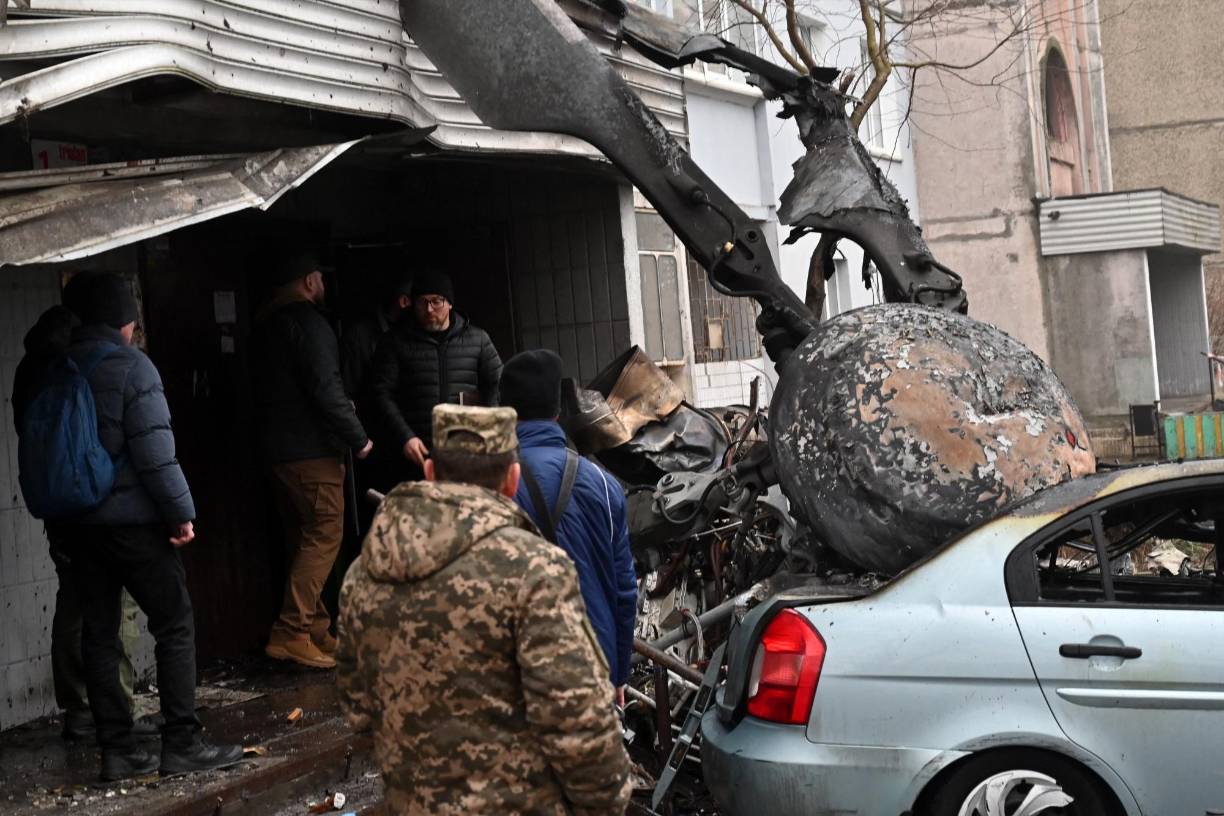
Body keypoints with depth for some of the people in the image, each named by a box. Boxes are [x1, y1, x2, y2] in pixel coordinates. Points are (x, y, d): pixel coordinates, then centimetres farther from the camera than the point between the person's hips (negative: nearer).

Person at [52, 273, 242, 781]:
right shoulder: (129, 365, -11)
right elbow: (154, 448, -16)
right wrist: (180, 510, -10)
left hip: (77, 523, 6)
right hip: (131, 519, -6)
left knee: (98, 634, 9)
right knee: (175, 625, 2)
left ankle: (116, 749, 12)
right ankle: (181, 744, 1)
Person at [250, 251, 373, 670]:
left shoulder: (264, 325, 17)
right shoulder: (307, 322, -12)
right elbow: (325, 388, -20)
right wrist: (358, 438, -11)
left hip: (276, 447, 9)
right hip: (312, 449, -9)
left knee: (303, 539, 13)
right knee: (324, 536, -8)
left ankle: (317, 629, 17)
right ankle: (290, 633, -13)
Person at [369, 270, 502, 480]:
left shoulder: (477, 339, 12)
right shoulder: (396, 342, 7)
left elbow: (500, 385, 14)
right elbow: (383, 394, 2)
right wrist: (405, 437, -10)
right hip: (419, 455, -1)